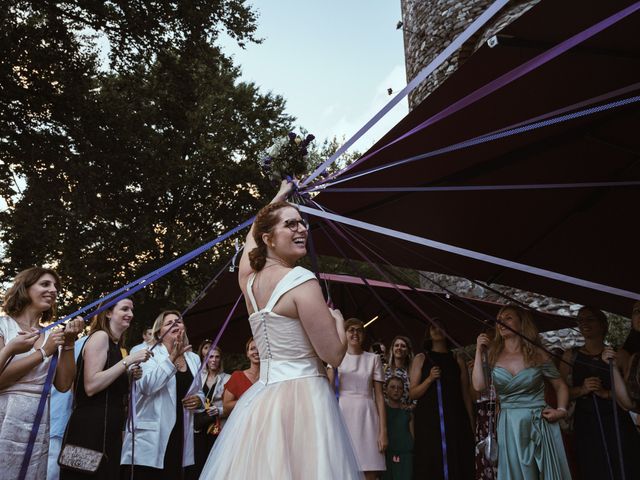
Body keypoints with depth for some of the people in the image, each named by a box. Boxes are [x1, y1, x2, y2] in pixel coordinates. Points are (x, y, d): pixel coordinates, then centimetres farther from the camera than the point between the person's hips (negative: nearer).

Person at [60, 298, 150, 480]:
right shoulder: (100, 336, -8)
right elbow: (90, 386, -18)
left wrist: (130, 375, 7)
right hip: (90, 429, -9)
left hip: (109, 431, 9)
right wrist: (128, 360, -17)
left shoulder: (115, 344, 18)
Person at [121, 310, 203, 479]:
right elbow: (147, 385, -21)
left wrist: (198, 400, 0)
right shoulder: (150, 354, -3)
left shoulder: (194, 358, 13)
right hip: (150, 435, -4)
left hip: (180, 434, 5)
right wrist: (172, 358, -29)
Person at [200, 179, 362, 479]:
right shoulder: (301, 281, -14)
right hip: (301, 399, -7)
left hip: (260, 399, 7)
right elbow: (334, 354, -14)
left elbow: (253, 233, 30)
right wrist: (337, 317, 6)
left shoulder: (249, 279, 7)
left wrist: (279, 197, 42)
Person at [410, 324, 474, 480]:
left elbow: (466, 394, 10)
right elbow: (412, 394, 4)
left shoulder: (457, 360, 12)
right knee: (431, 466, -4)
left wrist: (471, 423, 4)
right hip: (429, 421, -1)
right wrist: (429, 379, -11)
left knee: (457, 464, -2)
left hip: (455, 420, 1)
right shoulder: (421, 359, 9)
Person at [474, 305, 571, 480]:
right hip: (509, 427, 1)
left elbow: (561, 386, 11)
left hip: (539, 425, -1)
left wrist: (561, 411, -6)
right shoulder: (493, 356, 4)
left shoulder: (538, 355, 1)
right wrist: (479, 351, -5)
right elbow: (479, 386, -9)